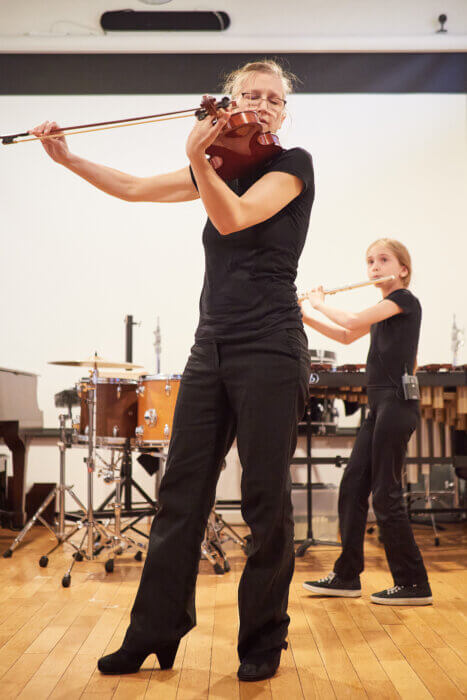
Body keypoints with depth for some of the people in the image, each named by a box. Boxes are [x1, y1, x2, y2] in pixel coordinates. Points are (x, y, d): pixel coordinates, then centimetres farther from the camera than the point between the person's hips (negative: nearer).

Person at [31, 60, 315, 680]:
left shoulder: (293, 163, 0)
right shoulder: (222, 166, 18)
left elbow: (233, 218, -17)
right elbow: (136, 188, 19)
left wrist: (197, 159, -28)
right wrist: (68, 158, 12)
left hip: (269, 351, -6)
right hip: (212, 347, 6)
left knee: (265, 501, -1)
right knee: (180, 493, 6)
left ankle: (263, 641, 14)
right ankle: (154, 635, 16)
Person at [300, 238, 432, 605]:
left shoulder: (405, 299, -9)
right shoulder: (384, 309, 18)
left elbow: (352, 321, -20)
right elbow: (347, 336, 25)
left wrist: (319, 302, -3)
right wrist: (305, 316, 15)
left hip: (397, 404, -9)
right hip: (380, 406, 9)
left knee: (385, 493, -6)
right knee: (352, 485, 8)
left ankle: (414, 584, 4)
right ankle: (347, 576, 16)